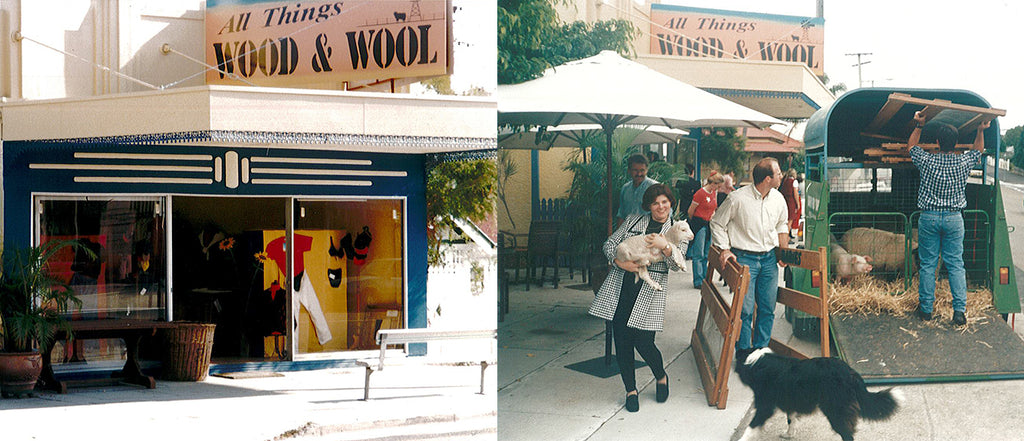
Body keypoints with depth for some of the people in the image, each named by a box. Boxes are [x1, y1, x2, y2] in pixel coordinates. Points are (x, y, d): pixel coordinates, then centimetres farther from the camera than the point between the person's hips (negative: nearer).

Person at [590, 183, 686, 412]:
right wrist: (620, 262, -7)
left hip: (649, 294, -2)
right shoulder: (633, 221, 12)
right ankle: (631, 390, 17)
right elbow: (609, 244, 12)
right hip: (620, 288, 2)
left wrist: (664, 246, -21)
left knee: (644, 343, -8)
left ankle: (661, 378, 22)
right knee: (622, 342, 1)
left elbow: (677, 264, -4)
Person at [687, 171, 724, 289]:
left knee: (706, 255, 9)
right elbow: (690, 211, -6)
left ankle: (705, 279, 15)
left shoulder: (714, 193, 9)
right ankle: (698, 282, -3)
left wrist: (712, 214, 11)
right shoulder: (701, 193, -14)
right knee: (698, 255, -6)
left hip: (709, 225, 7)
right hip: (699, 225, -7)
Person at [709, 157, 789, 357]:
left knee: (768, 309, 7)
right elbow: (717, 223, 0)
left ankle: (761, 349, 20)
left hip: (769, 258, 5)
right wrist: (725, 249, -8)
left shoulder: (778, 199, 4)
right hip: (744, 258, -5)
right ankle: (743, 352, 3)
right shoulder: (737, 198, -13)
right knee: (745, 308, -8)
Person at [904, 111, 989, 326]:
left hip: (929, 217, -1)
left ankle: (925, 308, 12)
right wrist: (981, 130, 24)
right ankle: (960, 310, -2)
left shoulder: (927, 161, -11)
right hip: (954, 219, 1)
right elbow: (978, 150, 17)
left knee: (928, 264, 7)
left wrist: (919, 126, 15)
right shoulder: (963, 163, -7)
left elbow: (911, 146, 11)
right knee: (956, 264, 4)